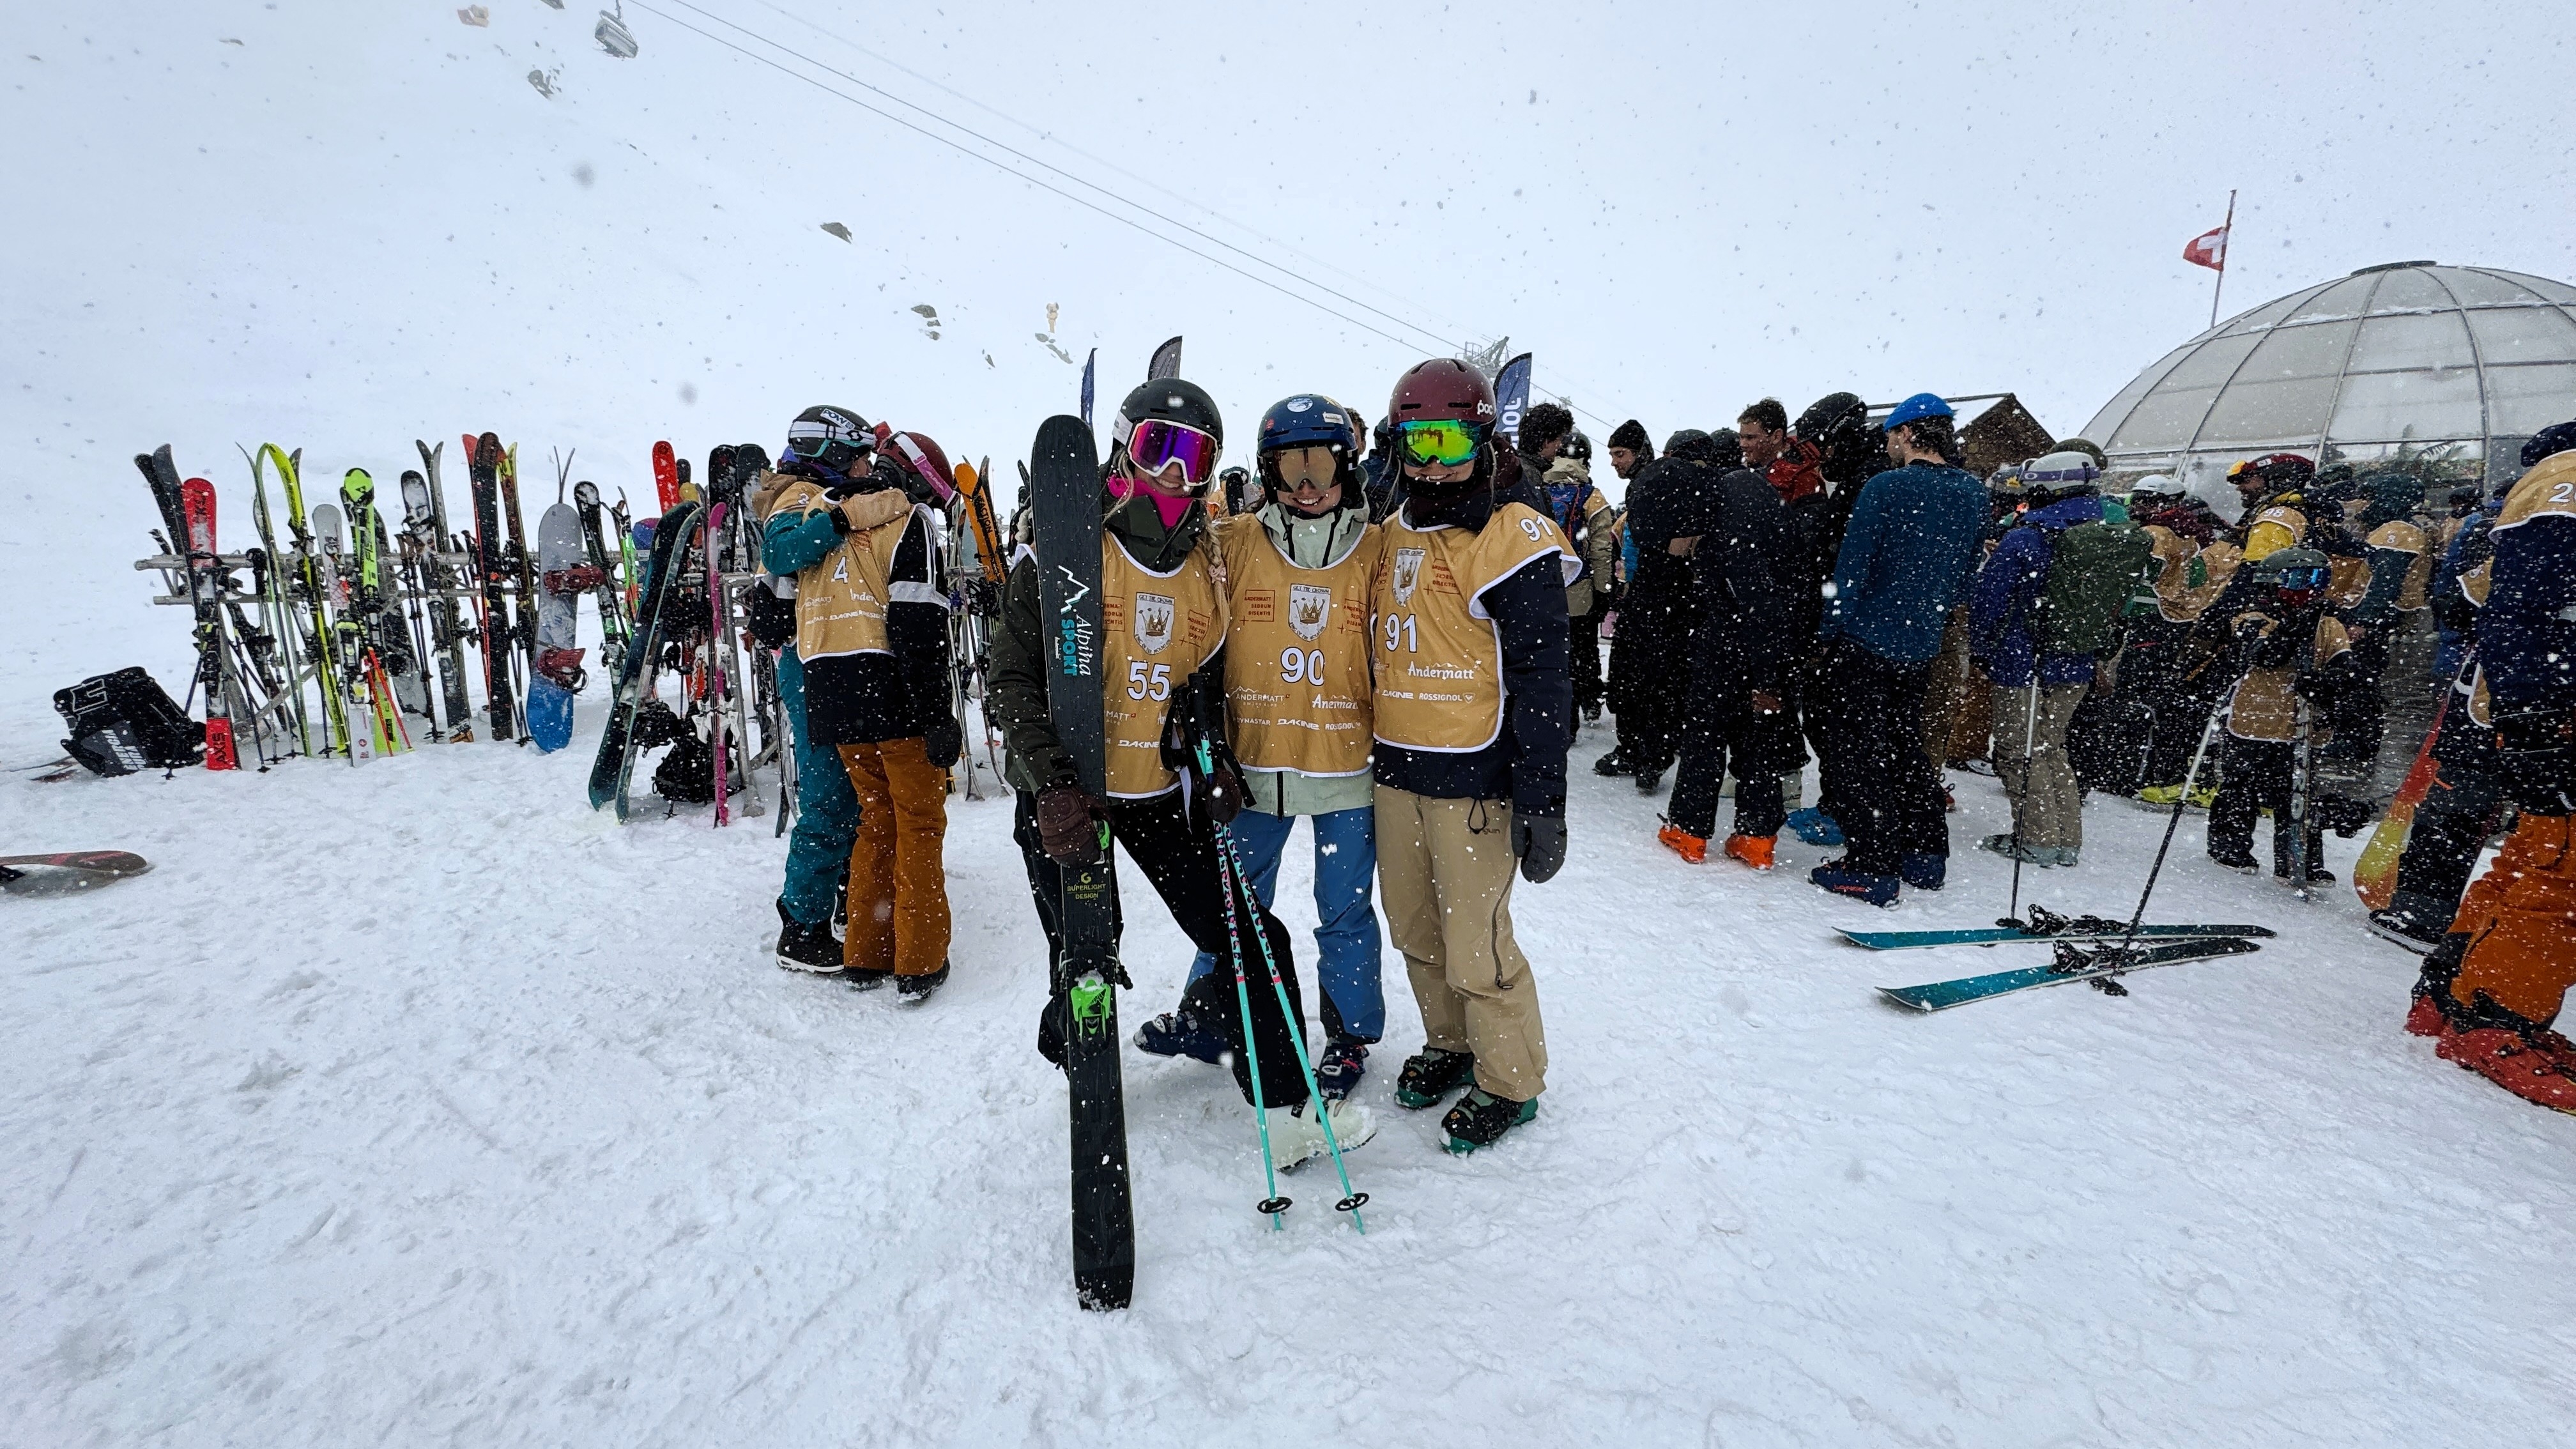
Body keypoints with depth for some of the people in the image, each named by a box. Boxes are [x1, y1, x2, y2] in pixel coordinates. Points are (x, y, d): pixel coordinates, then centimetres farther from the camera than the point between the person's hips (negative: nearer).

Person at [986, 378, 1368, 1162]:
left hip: (1164, 791, 4)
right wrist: (1053, 782, -24)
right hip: (1066, 794, -3)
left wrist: (1212, 758, -1)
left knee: (1249, 941, 1)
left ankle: (1285, 1108, 17)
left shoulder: (1208, 561, 4)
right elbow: (1014, 679, -12)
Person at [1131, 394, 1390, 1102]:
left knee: (1345, 910, 13)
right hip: (1254, 763, 1)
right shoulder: (1233, 543, -2)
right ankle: (1207, 1017, 38)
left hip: (1349, 767, -1)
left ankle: (1350, 1034, 32)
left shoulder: (1378, 549, -2)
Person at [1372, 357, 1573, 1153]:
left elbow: (1541, 678, -14)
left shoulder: (1514, 538, -10)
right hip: (1395, 769, 7)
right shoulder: (1392, 536, 12)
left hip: (1474, 778, -7)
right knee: (1414, 929, 17)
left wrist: (1543, 800, -16)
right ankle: (1451, 1044, 39)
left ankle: (1510, 1081, 22)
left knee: (1476, 945, 0)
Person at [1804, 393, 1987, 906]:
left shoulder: (1885, 487, -15)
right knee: (1907, 744, 20)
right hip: (1921, 647, 7)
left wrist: (1831, 633, -7)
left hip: (1868, 639, -7)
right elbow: (1966, 574, 13)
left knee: (1862, 752, 0)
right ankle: (1926, 854, 27)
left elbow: (1852, 569, -15)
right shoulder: (1974, 494, 6)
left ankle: (1873, 868, 0)